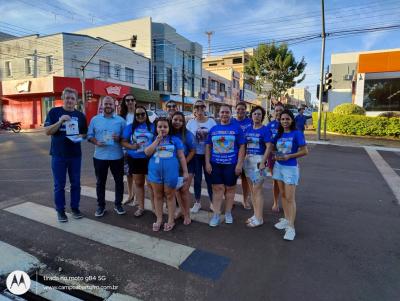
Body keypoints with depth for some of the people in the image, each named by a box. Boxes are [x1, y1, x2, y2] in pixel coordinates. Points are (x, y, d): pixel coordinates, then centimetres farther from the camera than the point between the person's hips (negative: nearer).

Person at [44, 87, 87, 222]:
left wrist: (80, 136, -10)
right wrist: (60, 121, -22)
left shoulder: (80, 115, 6)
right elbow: (47, 132, -8)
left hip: (75, 155, 3)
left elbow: (85, 133, 13)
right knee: (59, 185, 6)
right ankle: (60, 210, 19)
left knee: (76, 183, 10)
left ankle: (75, 208, 25)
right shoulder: (54, 112, -2)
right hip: (58, 155, -2)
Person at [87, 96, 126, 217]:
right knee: (100, 182, 10)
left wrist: (119, 138, -17)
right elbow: (89, 135, 4)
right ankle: (101, 206, 25)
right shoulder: (95, 119, 4)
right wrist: (96, 142, -14)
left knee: (119, 181, 9)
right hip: (100, 156, 1)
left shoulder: (120, 120, 2)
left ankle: (118, 204, 26)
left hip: (117, 156, 0)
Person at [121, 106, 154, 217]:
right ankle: (141, 207, 27)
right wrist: (131, 146, -16)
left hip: (150, 158, -2)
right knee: (138, 183, 13)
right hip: (135, 159, 2)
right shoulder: (130, 127, 3)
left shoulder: (152, 126, 1)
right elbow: (123, 142, 3)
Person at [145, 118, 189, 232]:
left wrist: (185, 172, -1)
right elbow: (147, 152, -8)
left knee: (170, 196, 8)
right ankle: (159, 219, 27)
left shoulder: (175, 140, 1)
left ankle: (171, 220, 21)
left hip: (171, 172, -2)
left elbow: (181, 157, 2)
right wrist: (158, 139, -10)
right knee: (157, 196, 12)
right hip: (155, 171, 3)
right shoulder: (153, 139, 8)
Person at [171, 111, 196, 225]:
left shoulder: (188, 134, -15)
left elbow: (193, 151, -11)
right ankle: (182, 210, 30)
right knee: (177, 189, 11)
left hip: (187, 165, -3)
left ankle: (187, 214, 12)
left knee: (184, 189, -3)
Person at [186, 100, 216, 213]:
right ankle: (197, 202, 23)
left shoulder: (211, 121, 0)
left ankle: (213, 201, 23)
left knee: (209, 178, 6)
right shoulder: (190, 122, 2)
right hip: (196, 155, 1)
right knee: (197, 179, 8)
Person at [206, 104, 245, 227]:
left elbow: (241, 147, -2)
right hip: (215, 164, 2)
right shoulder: (213, 129, 8)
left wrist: (239, 164, -9)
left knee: (230, 188, 9)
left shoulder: (236, 128, 1)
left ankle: (228, 213, 25)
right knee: (217, 189, 3)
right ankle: (216, 214, 12)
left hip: (231, 165, -1)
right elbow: (208, 146, 10)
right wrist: (207, 163, 1)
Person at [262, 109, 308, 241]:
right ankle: (286, 219, 27)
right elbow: (273, 148, 16)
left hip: (290, 167, -6)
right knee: (283, 195, 13)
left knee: (290, 198, -6)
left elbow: (305, 151, -11)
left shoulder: (297, 133, -9)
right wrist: (275, 156, -4)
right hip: (278, 166, 6)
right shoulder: (279, 134, 6)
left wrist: (289, 156, -18)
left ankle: (291, 227, -1)